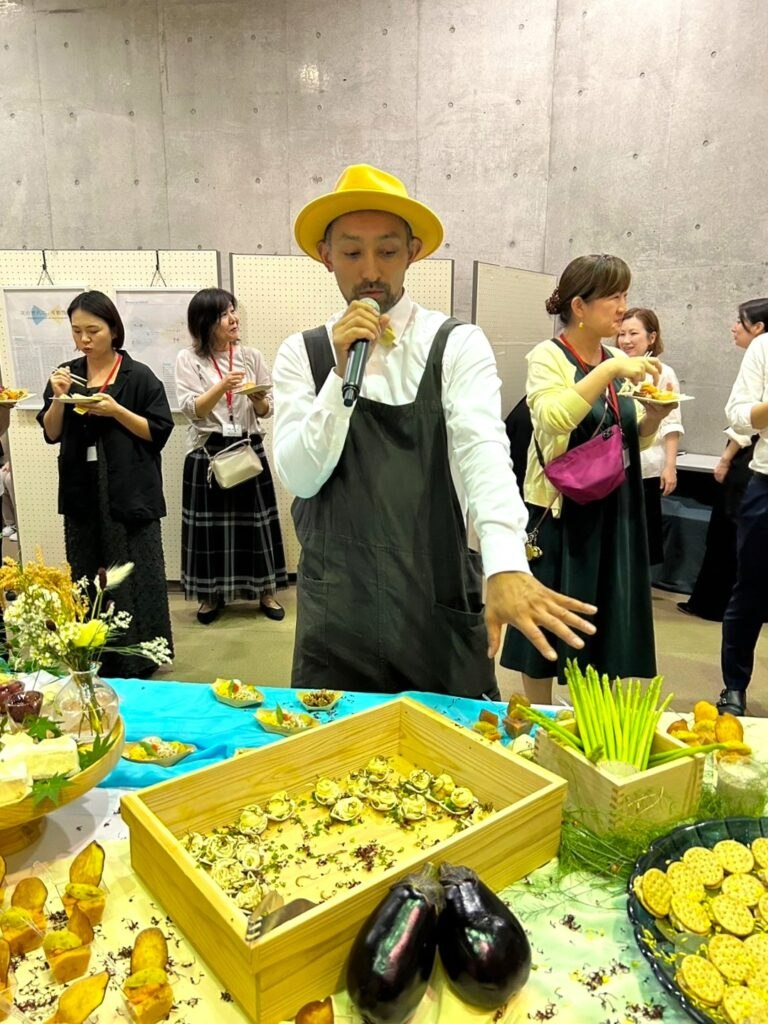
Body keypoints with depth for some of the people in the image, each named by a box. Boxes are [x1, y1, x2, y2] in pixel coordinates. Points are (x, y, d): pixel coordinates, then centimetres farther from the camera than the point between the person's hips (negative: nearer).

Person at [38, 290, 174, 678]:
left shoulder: (139, 376, -5)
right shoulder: (67, 374, 8)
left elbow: (158, 432, -7)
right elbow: (51, 434, 8)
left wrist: (116, 410, -18)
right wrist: (58, 399, -9)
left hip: (129, 494, -4)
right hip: (81, 494, 4)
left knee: (133, 580, 2)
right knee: (86, 580, 10)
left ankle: (137, 660, 14)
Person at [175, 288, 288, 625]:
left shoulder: (251, 356, 5)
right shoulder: (188, 359, -1)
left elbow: (267, 410, 6)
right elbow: (191, 409, -10)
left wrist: (258, 400, -16)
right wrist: (222, 386, -23)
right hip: (207, 453, -1)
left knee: (254, 519, 6)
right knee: (210, 522, 4)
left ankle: (266, 591, 21)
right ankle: (210, 596, 21)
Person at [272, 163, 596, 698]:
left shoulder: (458, 344, -3)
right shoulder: (301, 353, 3)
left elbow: (484, 449, -20)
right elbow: (299, 476, -6)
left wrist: (507, 565, -35)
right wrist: (342, 370, -17)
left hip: (441, 612, -1)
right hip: (335, 618, 2)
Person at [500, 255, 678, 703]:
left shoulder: (620, 363, 10)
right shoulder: (548, 356, -9)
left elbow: (636, 440, 16)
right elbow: (554, 416, -28)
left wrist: (654, 417, -3)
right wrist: (609, 371, -28)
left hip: (615, 513, 6)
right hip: (560, 512, -6)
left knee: (606, 624, 13)